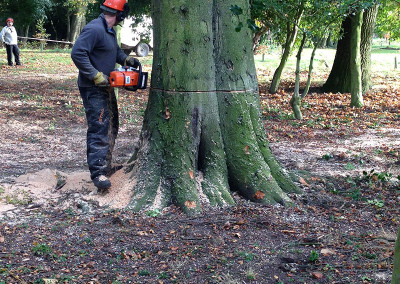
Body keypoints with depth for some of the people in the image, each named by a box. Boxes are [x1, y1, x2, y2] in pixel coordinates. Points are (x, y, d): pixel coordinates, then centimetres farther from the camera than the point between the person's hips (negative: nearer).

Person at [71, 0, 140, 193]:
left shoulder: (110, 31, 12)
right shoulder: (94, 29, -20)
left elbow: (115, 51, 27)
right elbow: (77, 53, -27)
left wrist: (126, 60, 7)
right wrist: (96, 76, -26)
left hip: (106, 88, 11)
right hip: (93, 89, -10)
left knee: (111, 126, 16)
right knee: (99, 128, -13)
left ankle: (106, 166, 26)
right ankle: (98, 173, -12)